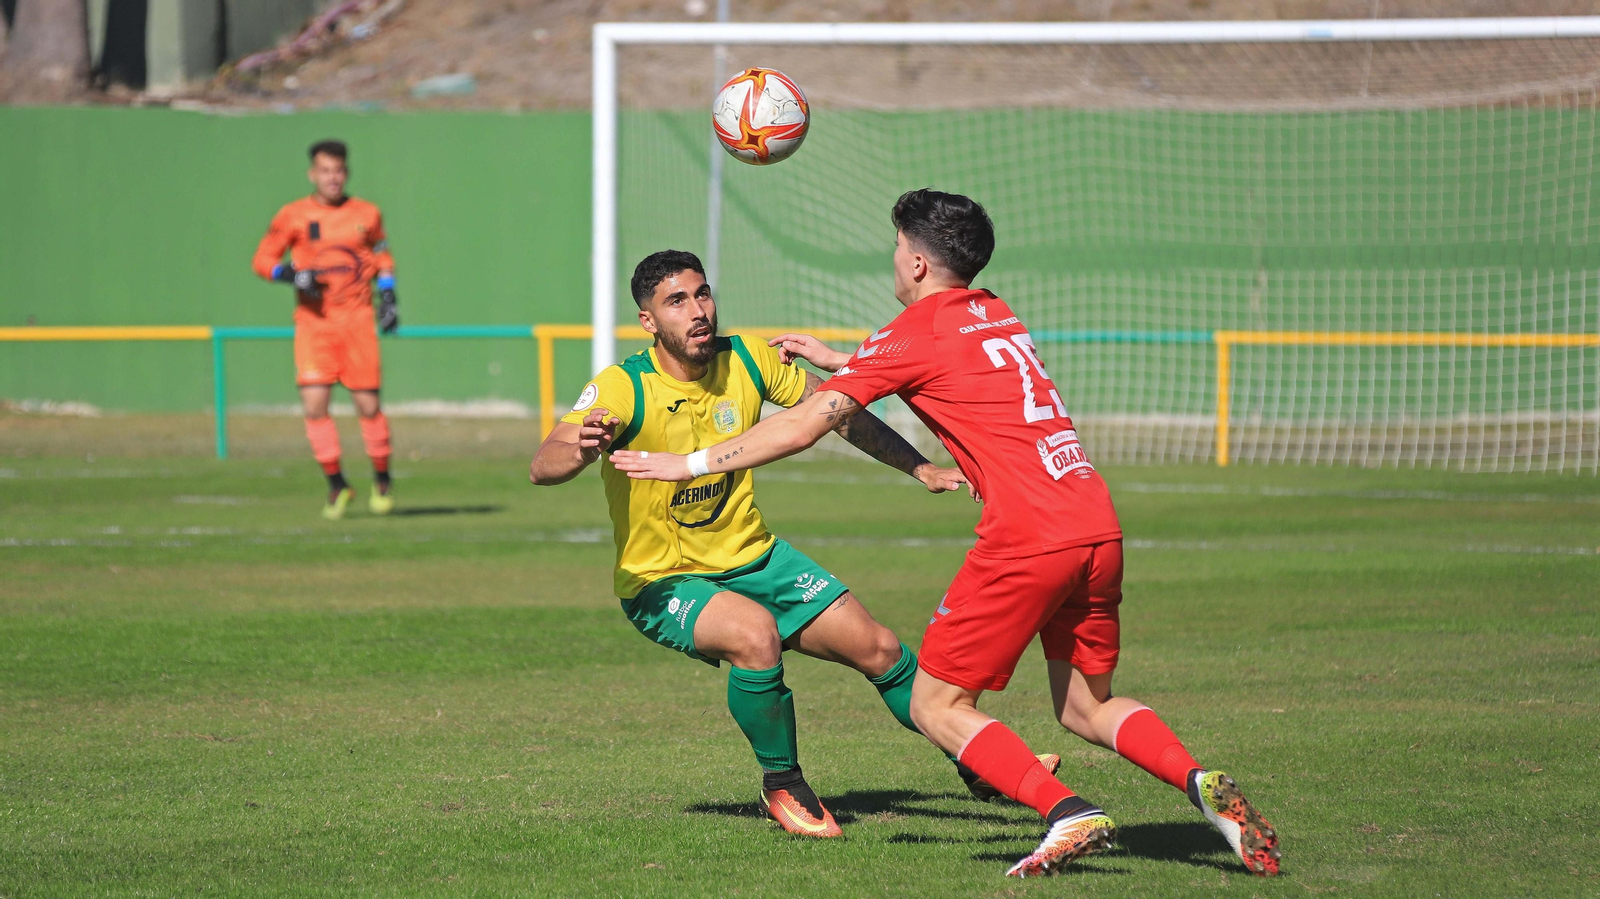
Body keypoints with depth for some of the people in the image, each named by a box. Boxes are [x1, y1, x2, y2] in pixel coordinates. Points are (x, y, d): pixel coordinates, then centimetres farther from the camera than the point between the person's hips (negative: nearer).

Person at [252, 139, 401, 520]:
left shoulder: (367, 214, 7)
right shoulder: (293, 216, 1)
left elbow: (383, 260, 19)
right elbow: (263, 260, 3)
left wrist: (389, 299, 6)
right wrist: (290, 273, -15)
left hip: (357, 318, 1)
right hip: (313, 321, -1)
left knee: (368, 405, -2)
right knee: (314, 402, -12)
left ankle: (382, 480, 20)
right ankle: (336, 485, 3)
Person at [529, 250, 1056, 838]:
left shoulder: (748, 360, -8)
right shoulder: (622, 390, -23)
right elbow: (542, 468, -36)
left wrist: (922, 469, 5)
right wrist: (581, 452, -58)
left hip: (753, 559, 5)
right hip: (663, 584, -5)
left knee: (879, 650, 2)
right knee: (755, 633, -34)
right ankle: (783, 786, -10)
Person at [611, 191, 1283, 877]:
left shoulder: (914, 334, 0)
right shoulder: (996, 314, 21)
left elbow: (802, 428, -2)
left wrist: (689, 464, 6)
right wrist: (838, 361, 49)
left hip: (1027, 538, -8)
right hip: (1098, 530, 8)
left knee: (937, 708, 3)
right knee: (1085, 707, 20)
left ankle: (1070, 815, -15)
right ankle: (1204, 786, -5)